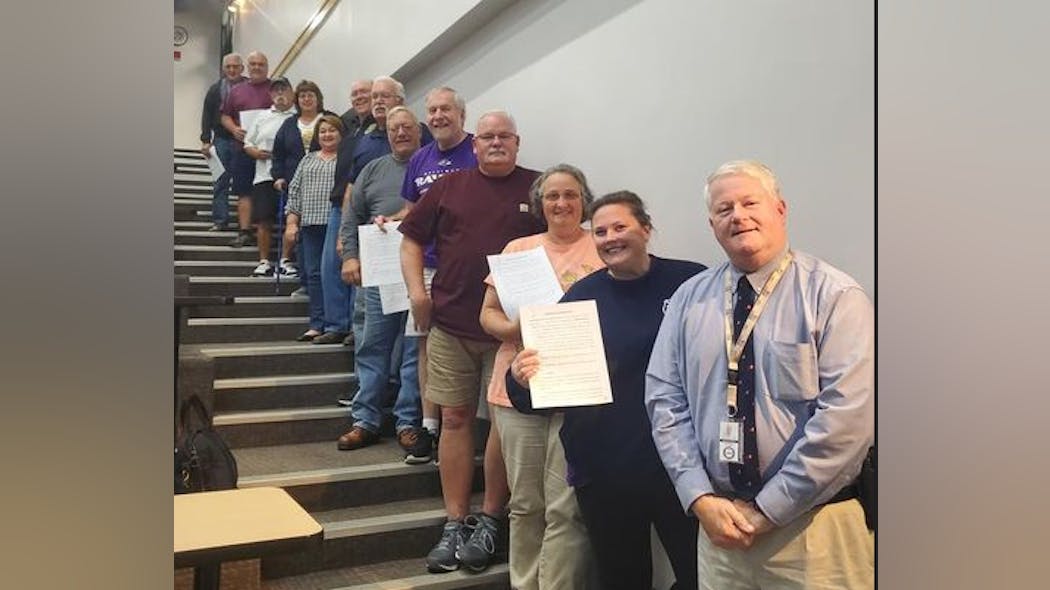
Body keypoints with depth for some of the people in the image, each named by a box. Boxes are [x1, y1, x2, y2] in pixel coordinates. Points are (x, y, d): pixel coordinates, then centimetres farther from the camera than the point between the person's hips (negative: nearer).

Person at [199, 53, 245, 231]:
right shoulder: (215, 90, 10)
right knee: (221, 181, 4)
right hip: (222, 141, 2)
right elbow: (207, 116, 9)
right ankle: (220, 220, 7)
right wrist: (205, 140, 1)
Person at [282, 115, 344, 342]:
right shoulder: (308, 159, 19)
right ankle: (317, 324, 12)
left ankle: (332, 324, -3)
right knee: (313, 273, 6)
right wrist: (291, 222, 7)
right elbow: (294, 190, 16)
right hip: (310, 224, 5)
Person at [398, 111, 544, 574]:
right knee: (455, 418, 6)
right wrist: (416, 290, 0)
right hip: (451, 325, 2)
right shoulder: (449, 186, 9)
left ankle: (489, 522, 18)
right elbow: (412, 238, 13)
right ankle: (455, 524, 16)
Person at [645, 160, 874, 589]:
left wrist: (767, 509, -14)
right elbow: (665, 399, 2)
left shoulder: (834, 296, -9)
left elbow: (847, 418, -15)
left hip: (813, 529, -3)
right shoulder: (689, 300, 4)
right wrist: (700, 498, -8)